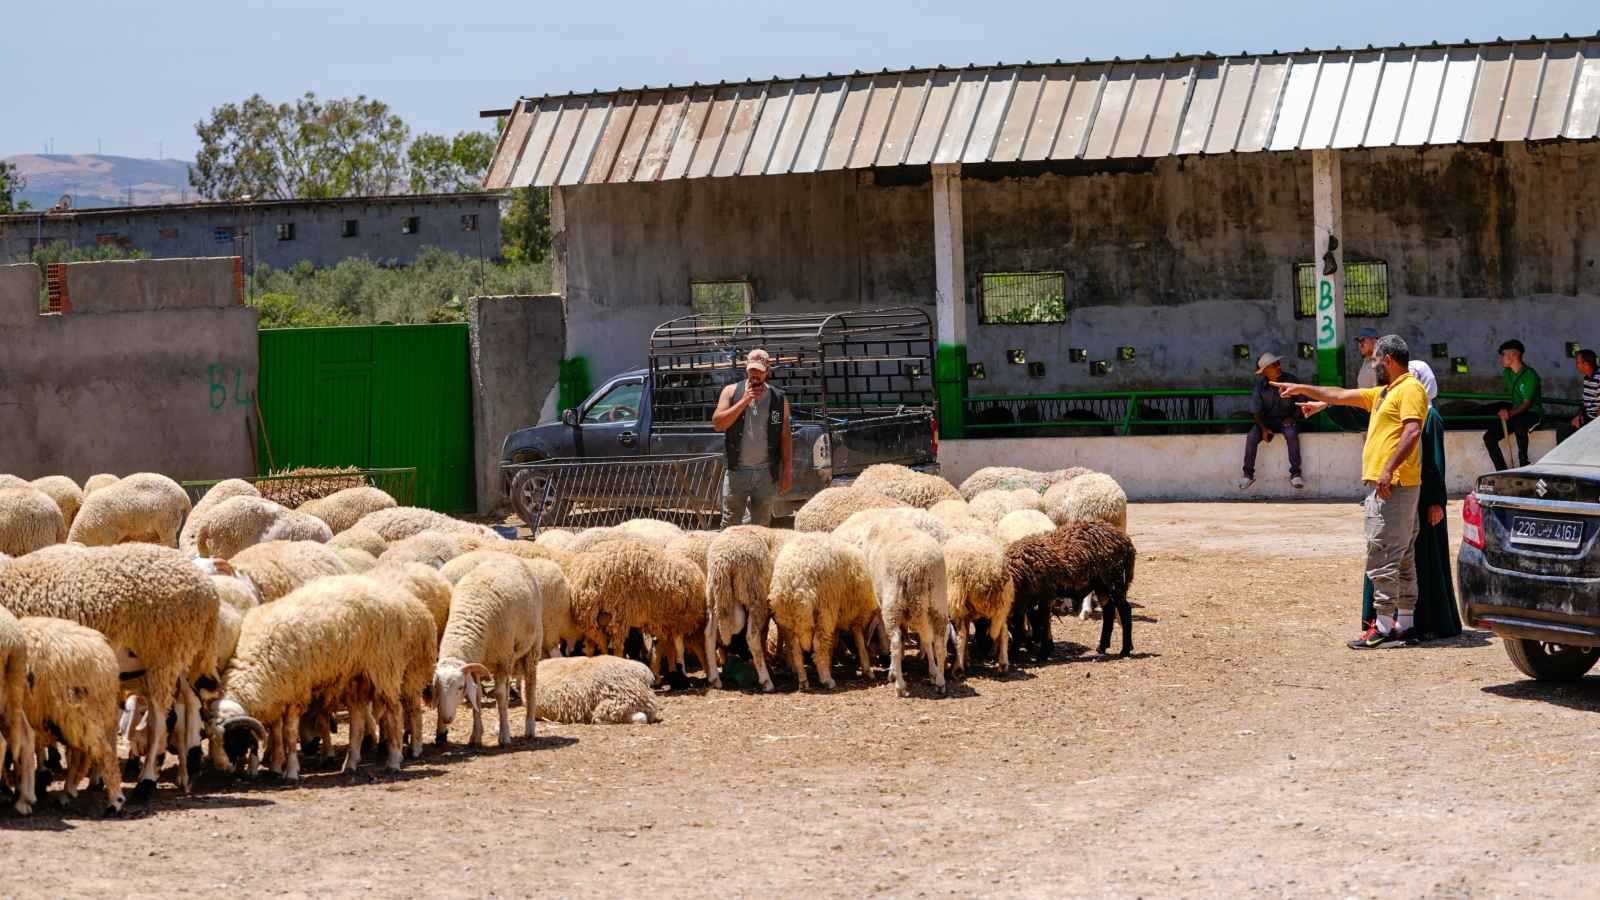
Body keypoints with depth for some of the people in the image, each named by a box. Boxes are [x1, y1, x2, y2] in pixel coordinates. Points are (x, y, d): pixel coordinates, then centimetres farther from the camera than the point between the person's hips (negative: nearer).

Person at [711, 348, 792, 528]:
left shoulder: (778, 399, 5)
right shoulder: (731, 392, 4)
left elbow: (785, 437, 5)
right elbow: (717, 423, -8)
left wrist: (787, 471, -1)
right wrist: (745, 400, -13)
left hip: (766, 473, 1)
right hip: (737, 471, -1)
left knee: (761, 525, 5)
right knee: (730, 523, -4)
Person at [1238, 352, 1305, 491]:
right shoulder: (1260, 384, -8)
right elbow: (1256, 410, -3)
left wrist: (1292, 418, -12)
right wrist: (1264, 428, -12)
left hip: (1286, 420, -1)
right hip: (1267, 420, 1)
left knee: (1292, 435, -33)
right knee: (1251, 437, -24)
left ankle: (1295, 474, -26)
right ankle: (1248, 474, -14)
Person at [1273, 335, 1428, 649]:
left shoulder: (1410, 389, -8)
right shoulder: (1384, 393, 23)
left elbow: (1412, 431, -21)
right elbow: (1341, 396, 32)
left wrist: (1389, 470, -27)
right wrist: (1302, 389, 35)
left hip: (1394, 485, -10)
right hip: (1383, 485, 10)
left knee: (1382, 556, -11)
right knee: (1401, 557, 12)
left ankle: (1384, 626, -12)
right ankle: (1405, 621, 16)